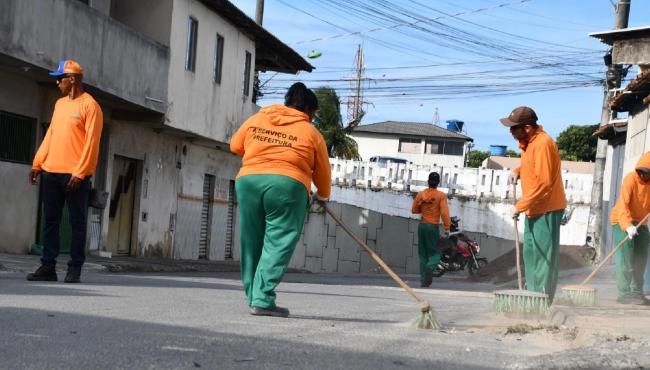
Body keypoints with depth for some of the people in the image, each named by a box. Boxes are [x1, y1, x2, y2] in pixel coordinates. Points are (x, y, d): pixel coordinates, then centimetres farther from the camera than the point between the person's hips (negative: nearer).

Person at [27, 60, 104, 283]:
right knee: (50, 221, 6)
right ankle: (48, 267, 8)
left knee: (77, 222, 1)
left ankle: (75, 269, 4)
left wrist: (80, 172, -18)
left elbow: (91, 142, -12)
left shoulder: (89, 105, -6)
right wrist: (37, 163, 12)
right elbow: (50, 135, 20)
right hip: (51, 172, 7)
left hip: (75, 175, -7)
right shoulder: (60, 104, 17)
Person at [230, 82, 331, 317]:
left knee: (252, 243, 13)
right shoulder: (311, 133, 10)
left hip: (248, 180, 4)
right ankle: (262, 300, -10)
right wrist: (323, 195, 37)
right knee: (278, 243, -1)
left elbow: (235, 146, 29)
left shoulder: (256, 119, 18)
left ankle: (254, 297, 19)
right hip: (288, 184, -4)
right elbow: (323, 172, 18)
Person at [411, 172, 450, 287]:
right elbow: (444, 213, -15)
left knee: (423, 254, 10)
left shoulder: (420, 194, 3)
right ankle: (430, 267, -26)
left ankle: (423, 281, 5)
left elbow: (414, 210, 9)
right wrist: (447, 228, -12)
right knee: (435, 253, 6)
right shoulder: (441, 195, -8)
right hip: (433, 227, -3)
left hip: (422, 226, 3)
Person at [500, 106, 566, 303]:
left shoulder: (542, 144, -22)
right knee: (530, 252, 15)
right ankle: (532, 293, 24)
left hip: (547, 209, -10)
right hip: (533, 209, 10)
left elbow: (543, 183, -25)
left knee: (544, 255, -7)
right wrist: (517, 171, 5)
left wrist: (520, 206, -22)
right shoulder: (527, 142, 8)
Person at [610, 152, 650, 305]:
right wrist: (628, 225, -44)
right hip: (622, 221, -7)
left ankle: (637, 292, 16)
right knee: (625, 258, -13)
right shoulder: (631, 179, -22)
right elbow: (623, 204, -31)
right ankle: (624, 293, -15)